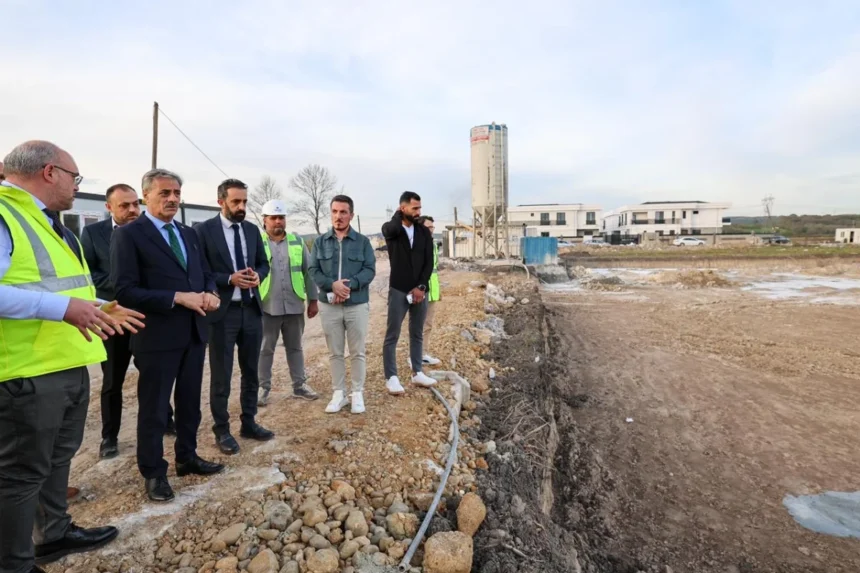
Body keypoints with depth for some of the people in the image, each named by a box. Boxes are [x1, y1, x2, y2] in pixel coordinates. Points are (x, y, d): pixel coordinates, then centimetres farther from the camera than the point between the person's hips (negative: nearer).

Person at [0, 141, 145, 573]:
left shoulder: (46, 221, 17)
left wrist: (98, 307, 14)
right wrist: (63, 307, -29)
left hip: (70, 364, 10)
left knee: (59, 457, 22)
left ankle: (54, 534, 40)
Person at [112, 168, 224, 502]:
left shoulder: (188, 234, 13)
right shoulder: (128, 234, -9)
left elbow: (204, 273, 16)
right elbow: (125, 291, -16)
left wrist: (210, 293, -6)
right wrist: (178, 297, -22)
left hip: (194, 332, 7)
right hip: (157, 336, -6)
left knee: (189, 402, 18)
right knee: (154, 409, 8)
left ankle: (187, 458, 36)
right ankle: (153, 473, 25)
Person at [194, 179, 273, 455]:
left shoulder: (252, 230, 9)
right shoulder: (203, 230, -7)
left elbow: (263, 263, 13)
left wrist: (257, 275, -9)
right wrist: (230, 279, -21)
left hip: (252, 309, 5)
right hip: (222, 312, -5)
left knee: (251, 371, 14)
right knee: (221, 376, 7)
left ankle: (249, 423, 29)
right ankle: (222, 430, 22)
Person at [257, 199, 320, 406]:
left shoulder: (297, 242, 5)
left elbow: (308, 272, 7)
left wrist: (313, 300, 4)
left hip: (294, 306, 2)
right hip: (266, 307, -2)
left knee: (295, 348, 13)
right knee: (265, 349, 8)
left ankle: (299, 385, 24)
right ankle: (263, 388, 21)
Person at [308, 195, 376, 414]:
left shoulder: (362, 241, 2)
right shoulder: (320, 241, 5)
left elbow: (370, 270, -5)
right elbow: (313, 270, -1)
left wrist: (349, 285, -21)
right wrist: (332, 284, -19)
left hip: (357, 305, -1)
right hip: (329, 306, 2)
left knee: (357, 352, 6)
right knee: (335, 353, 10)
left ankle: (357, 393, 19)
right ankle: (338, 393, 23)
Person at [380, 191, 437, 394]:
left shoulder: (424, 232, 5)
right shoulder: (390, 228, -5)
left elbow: (429, 262, 1)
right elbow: (394, 229, -31)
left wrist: (421, 286, -8)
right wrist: (399, 215, -10)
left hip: (420, 290, 4)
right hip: (398, 290, -4)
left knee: (417, 334, 13)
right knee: (392, 335, 0)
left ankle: (417, 373, 24)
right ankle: (391, 377, 9)